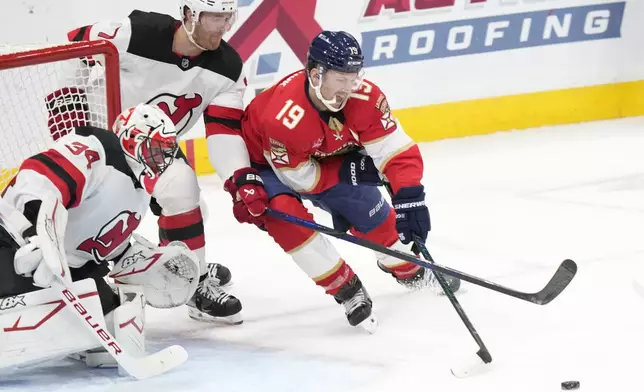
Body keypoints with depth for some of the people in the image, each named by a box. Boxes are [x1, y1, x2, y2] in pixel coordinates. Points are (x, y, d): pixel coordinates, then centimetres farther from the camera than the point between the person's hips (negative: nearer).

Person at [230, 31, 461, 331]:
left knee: (370, 211, -5)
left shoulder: (365, 97, -27)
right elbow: (299, 177, -28)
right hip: (267, 166, -5)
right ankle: (346, 289, -17)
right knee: (285, 213, -32)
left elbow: (397, 152, -26)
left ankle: (408, 269, 27)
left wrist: (409, 199, -39)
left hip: (328, 161, 5)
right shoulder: (283, 117, -41)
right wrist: (347, 170, -24)